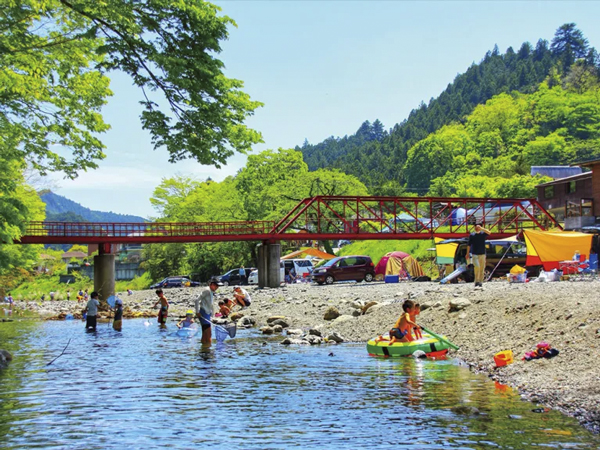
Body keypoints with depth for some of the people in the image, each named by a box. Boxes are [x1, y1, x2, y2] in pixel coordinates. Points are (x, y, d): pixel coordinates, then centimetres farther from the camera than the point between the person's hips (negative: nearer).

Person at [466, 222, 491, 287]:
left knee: (482, 269, 3)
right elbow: (469, 245, 8)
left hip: (482, 254, 1)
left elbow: (489, 232, -20)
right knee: (477, 266, -20)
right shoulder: (472, 235, 4)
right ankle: (476, 281, -8)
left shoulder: (483, 234, 2)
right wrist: (467, 254, 6)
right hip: (474, 254, -1)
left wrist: (481, 228, -27)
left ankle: (480, 282, 13)